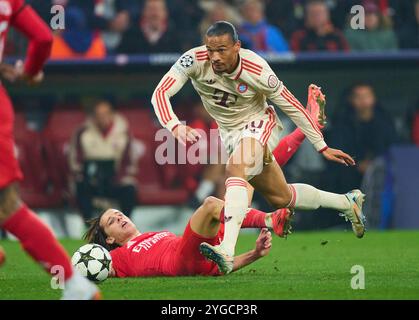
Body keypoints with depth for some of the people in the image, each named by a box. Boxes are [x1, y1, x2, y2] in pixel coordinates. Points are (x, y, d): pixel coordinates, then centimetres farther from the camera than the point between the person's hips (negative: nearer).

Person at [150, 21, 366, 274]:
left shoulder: (256, 70, -27)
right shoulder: (195, 60, -23)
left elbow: (291, 106, -16)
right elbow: (160, 93, -29)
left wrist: (322, 147, -9)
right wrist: (175, 127, -49)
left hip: (259, 125, -5)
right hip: (229, 131, 5)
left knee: (235, 170, -35)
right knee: (281, 197, 15)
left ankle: (227, 251, -48)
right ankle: (347, 203, 38)